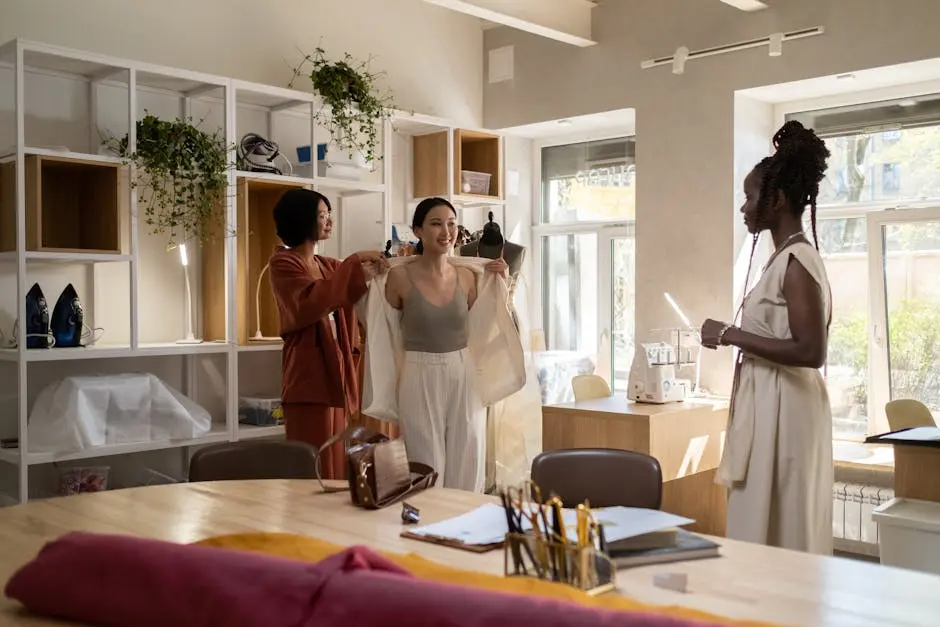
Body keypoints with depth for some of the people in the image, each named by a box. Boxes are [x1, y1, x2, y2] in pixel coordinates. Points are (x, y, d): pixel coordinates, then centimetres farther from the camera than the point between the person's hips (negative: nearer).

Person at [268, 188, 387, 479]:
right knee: (314, 468, -7)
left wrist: (369, 271, -4)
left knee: (334, 463, 11)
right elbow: (312, 303, -22)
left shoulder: (328, 265, 16)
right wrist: (353, 263, -21)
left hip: (336, 368, 8)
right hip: (308, 373, -8)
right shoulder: (283, 262, -6)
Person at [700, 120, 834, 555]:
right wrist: (735, 337, 14)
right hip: (771, 405, 10)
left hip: (782, 409, -10)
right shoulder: (791, 258, 13)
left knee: (773, 531, -1)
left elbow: (810, 351, -24)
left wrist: (731, 335, -19)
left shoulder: (796, 260, -17)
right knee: (784, 528, 15)